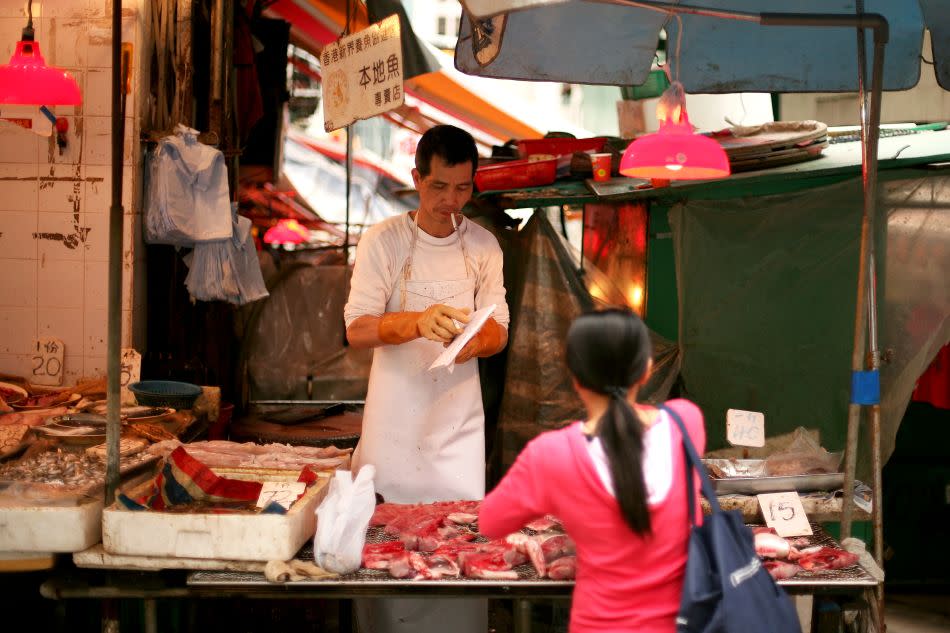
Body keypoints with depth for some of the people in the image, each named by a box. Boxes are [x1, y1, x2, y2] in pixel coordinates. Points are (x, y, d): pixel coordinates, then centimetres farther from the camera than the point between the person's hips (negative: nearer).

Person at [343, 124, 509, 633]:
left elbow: (499, 329, 6)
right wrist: (418, 323, -28)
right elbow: (357, 329, -9)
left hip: (458, 420, 2)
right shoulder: (383, 241, -3)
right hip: (394, 416, -2)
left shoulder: (484, 246, 7)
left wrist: (478, 341, -18)